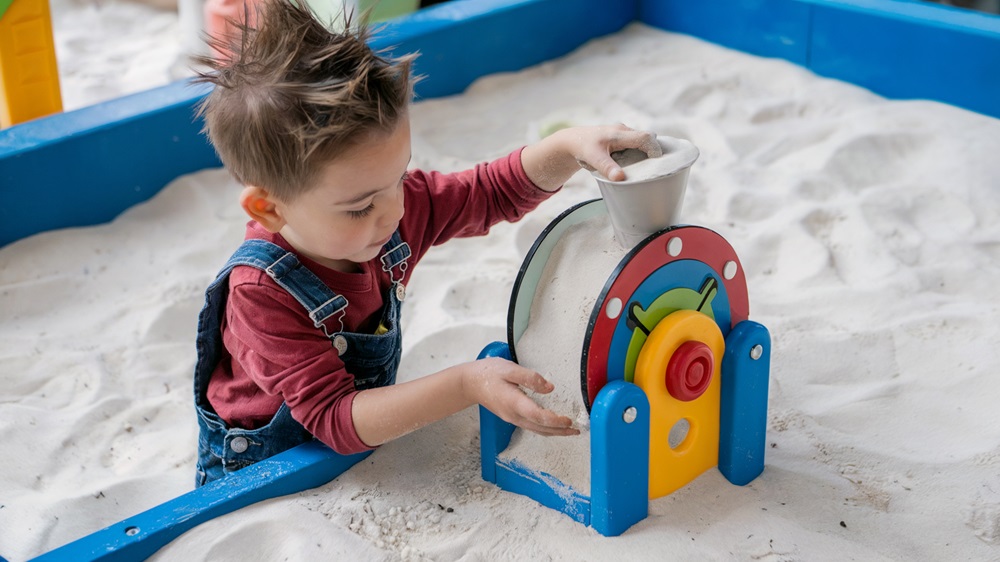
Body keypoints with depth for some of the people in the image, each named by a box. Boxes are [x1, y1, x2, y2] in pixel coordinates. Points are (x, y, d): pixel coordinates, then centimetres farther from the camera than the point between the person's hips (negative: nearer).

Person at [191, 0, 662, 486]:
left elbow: (496, 192, 0)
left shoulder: (393, 206, -13)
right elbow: (334, 419, -34)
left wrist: (569, 146, -19)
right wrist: (466, 386, -44)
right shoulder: (262, 295, -31)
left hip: (368, 438, 7)